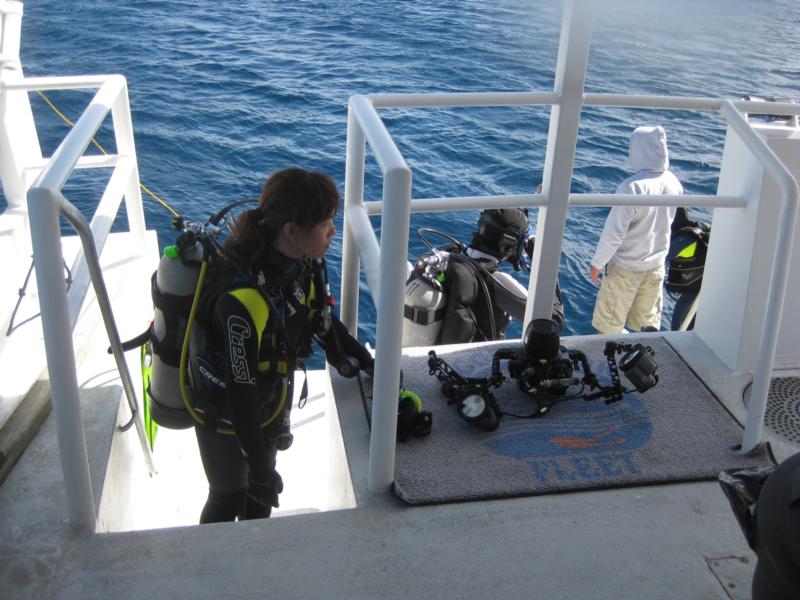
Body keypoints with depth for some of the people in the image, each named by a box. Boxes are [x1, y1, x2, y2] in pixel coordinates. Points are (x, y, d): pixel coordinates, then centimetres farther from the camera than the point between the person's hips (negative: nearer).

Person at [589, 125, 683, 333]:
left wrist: (597, 263, -9)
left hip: (626, 267, -6)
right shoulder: (673, 182, -5)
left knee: (608, 328, 7)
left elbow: (614, 231, -21)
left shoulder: (632, 186, -25)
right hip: (657, 265, 6)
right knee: (648, 326, 18)